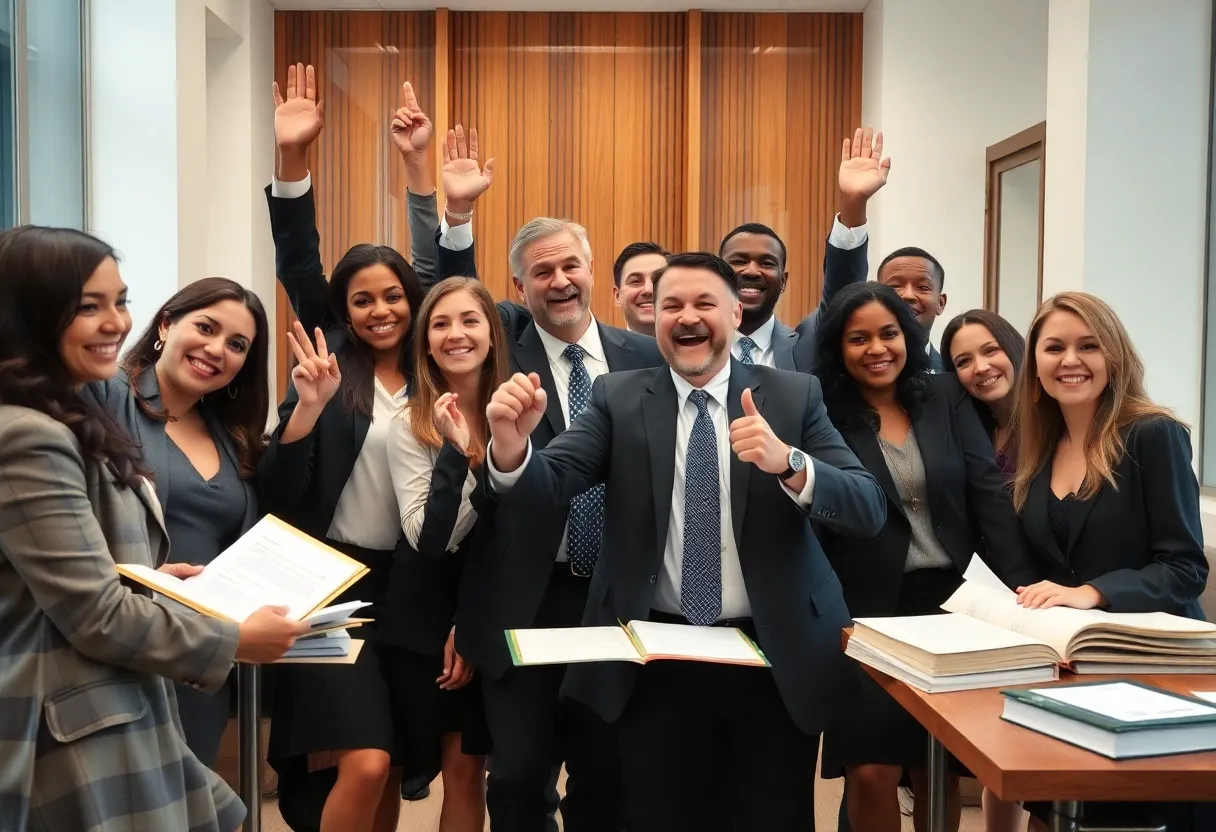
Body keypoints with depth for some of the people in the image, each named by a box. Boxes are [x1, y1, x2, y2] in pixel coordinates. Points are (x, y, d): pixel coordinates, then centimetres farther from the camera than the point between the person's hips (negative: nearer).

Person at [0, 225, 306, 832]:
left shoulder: (67, 422, 13)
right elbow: (97, 616, -21)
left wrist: (149, 578, 9)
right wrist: (235, 641, -12)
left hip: (115, 720, 10)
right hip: (76, 739, -10)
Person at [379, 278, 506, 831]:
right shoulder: (410, 425, -11)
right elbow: (427, 540, -19)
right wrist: (455, 451, -31)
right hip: (426, 614, -2)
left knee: (467, 768, 10)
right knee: (456, 766, 10)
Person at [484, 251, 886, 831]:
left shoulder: (794, 396, -1)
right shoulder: (618, 398, 0)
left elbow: (868, 511, -10)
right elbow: (549, 482, -13)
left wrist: (787, 462, -29)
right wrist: (510, 447, -35)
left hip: (776, 658, 0)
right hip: (657, 660, 0)